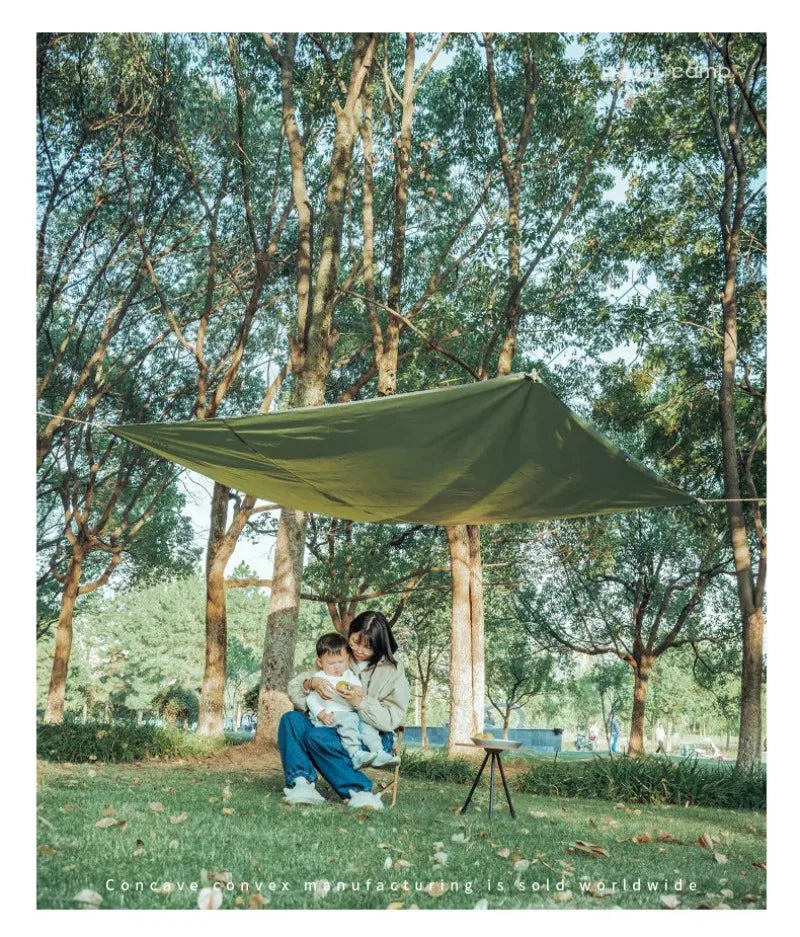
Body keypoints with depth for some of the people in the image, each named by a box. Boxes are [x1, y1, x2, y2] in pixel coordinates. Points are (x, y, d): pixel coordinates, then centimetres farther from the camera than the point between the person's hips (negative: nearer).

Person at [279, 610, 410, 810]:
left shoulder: (393, 670, -2)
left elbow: (391, 719, -9)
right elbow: (294, 686, 4)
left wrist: (360, 702, -25)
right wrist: (311, 683, -19)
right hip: (334, 726, 5)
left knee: (316, 737, -30)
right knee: (290, 719, -18)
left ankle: (359, 792, -27)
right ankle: (302, 783, -28)